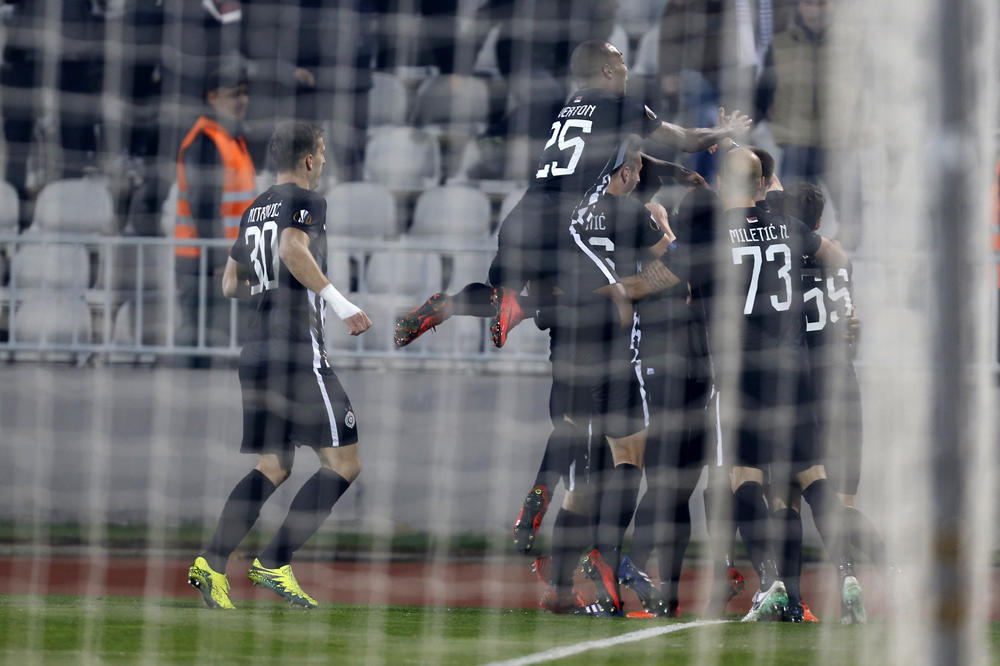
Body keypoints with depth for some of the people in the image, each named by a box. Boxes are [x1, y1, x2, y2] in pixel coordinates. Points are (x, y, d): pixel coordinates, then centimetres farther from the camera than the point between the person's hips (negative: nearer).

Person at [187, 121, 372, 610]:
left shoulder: (255, 210, 18)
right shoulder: (306, 202, -6)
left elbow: (231, 284, 24)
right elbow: (292, 248, -26)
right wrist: (337, 300, -26)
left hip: (255, 353, 9)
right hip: (297, 353, -9)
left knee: (273, 467, 15)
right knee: (344, 463, -3)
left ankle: (212, 562, 1)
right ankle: (274, 563, -8)